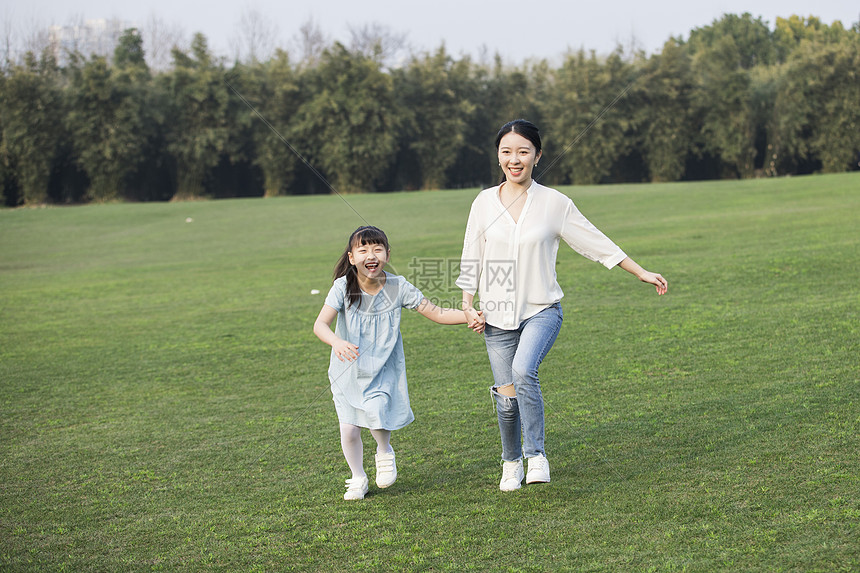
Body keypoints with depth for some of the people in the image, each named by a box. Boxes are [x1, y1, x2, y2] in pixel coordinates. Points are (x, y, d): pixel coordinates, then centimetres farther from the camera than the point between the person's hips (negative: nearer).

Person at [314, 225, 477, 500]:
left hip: (383, 369, 0)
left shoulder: (397, 287, -12)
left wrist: (470, 316, -22)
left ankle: (385, 452, 14)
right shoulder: (343, 287, -16)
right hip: (348, 371, 0)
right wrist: (337, 343, -48)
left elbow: (437, 314, -8)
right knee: (349, 428, -4)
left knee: (376, 414, -21)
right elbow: (320, 324, -28)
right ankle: (358, 478, 24)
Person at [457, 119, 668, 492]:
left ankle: (536, 454, -17)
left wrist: (641, 273, 5)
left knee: (523, 371, -29)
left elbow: (597, 243, 5)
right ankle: (511, 462, 26)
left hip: (542, 310, -2)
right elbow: (471, 261, 10)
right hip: (497, 316, 2)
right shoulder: (484, 203, 3)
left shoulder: (553, 203, -1)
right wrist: (468, 306, 2)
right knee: (507, 398, 1)